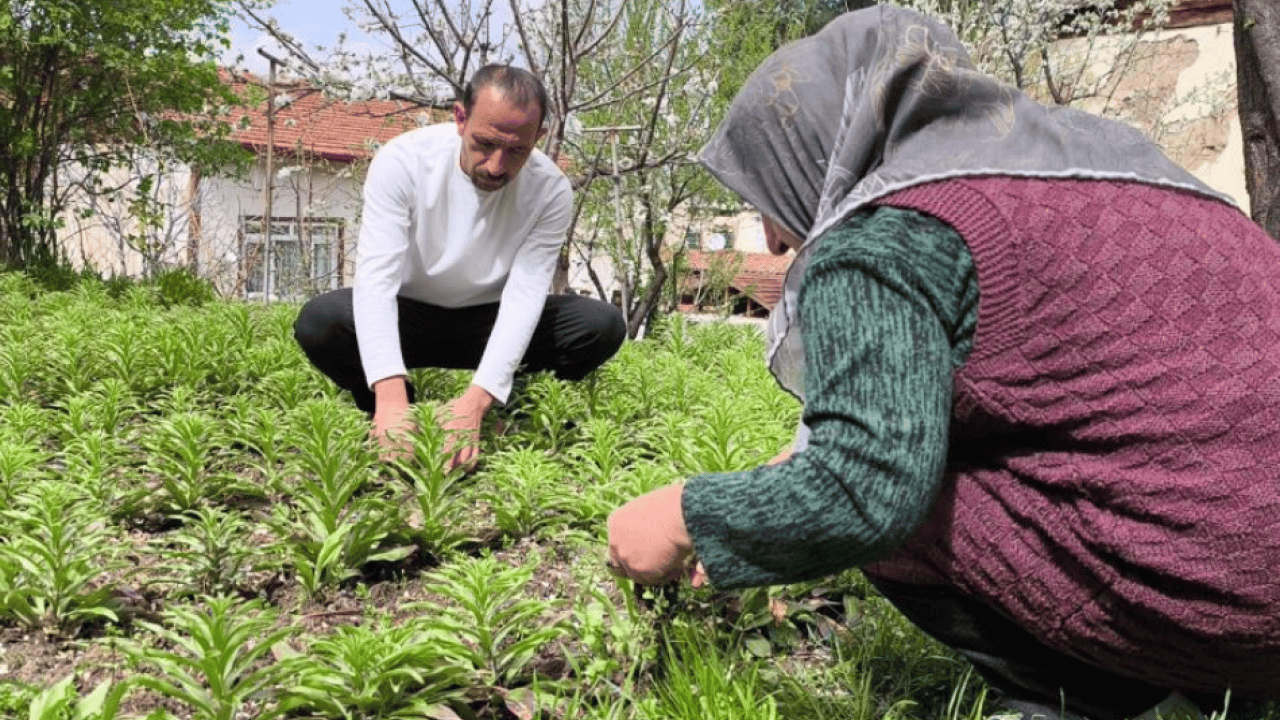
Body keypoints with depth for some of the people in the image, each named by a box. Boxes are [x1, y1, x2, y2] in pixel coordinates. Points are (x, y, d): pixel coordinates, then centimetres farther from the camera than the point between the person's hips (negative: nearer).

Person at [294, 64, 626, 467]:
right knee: (318, 322, -31)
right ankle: (394, 420, -7)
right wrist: (391, 395, -45)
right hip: (408, 316, -1)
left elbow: (524, 297, -26)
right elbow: (375, 278, -31)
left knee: (603, 325, -22)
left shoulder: (551, 191, -20)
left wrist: (476, 401, -41)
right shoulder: (401, 160, -23)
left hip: (491, 322, 1)